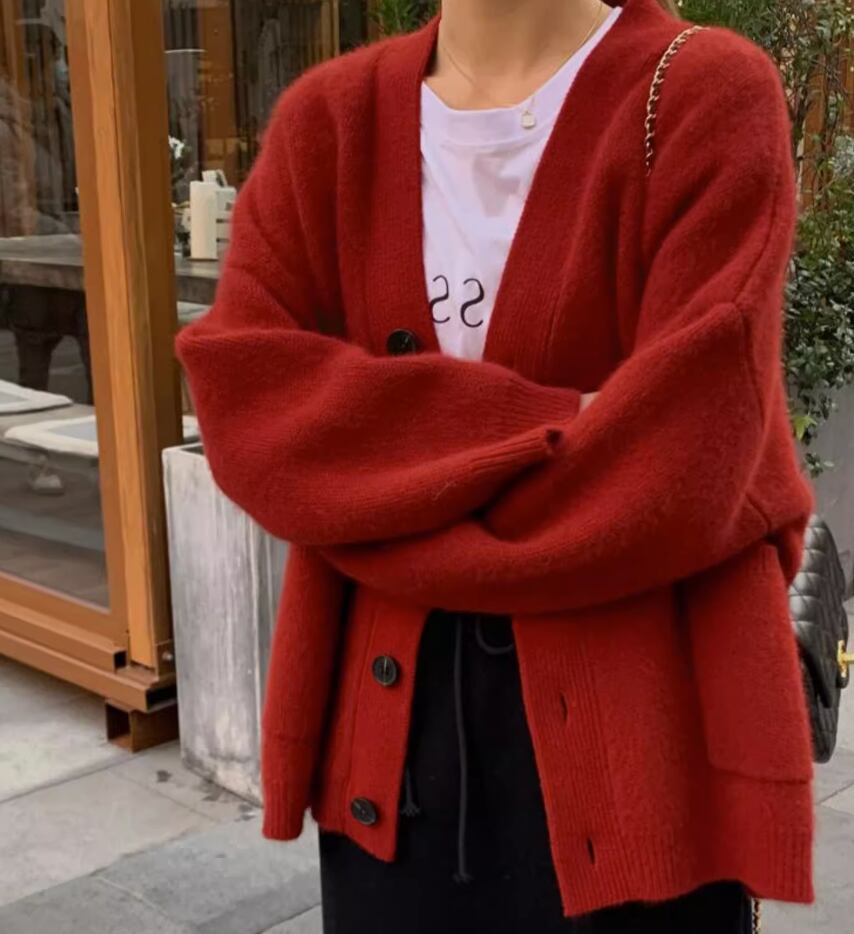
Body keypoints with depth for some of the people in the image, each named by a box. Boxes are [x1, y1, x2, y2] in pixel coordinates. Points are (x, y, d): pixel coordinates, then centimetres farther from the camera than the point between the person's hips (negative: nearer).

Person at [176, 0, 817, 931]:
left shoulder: (708, 97, -9)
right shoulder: (326, 117, 5)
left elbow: (679, 473, -19)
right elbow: (241, 394, -10)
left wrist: (394, 499, -9)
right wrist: (545, 432, -17)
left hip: (644, 718, -3)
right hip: (387, 712, 4)